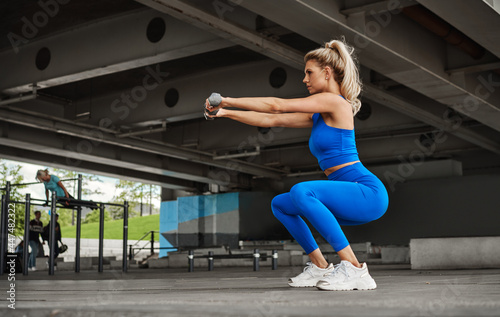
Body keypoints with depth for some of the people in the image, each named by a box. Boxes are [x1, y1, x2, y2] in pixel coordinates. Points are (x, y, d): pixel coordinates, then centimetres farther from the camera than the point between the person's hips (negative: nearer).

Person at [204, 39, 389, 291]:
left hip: (368, 193, -9)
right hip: (349, 194, 9)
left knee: (301, 191, -32)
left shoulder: (334, 101, -8)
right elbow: (272, 120, 17)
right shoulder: (319, 115, 18)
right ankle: (320, 267, 16)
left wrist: (228, 100, -4)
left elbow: (277, 105, -10)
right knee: (280, 204, 13)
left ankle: (353, 269, -26)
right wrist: (225, 112, 14)